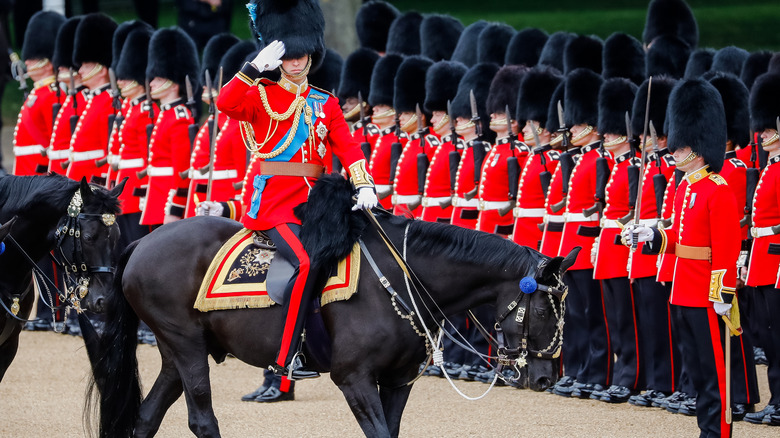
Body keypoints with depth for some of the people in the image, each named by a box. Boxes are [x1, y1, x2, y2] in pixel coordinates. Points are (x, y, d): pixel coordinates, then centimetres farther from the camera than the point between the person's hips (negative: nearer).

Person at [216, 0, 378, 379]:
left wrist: (363, 186, -12)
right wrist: (256, 66, -26)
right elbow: (226, 104, -17)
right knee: (307, 263, -26)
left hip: (312, 202, 6)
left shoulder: (325, 104, 16)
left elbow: (347, 148, 5)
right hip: (272, 202, -6)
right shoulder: (262, 96, 3)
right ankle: (286, 357, -27)